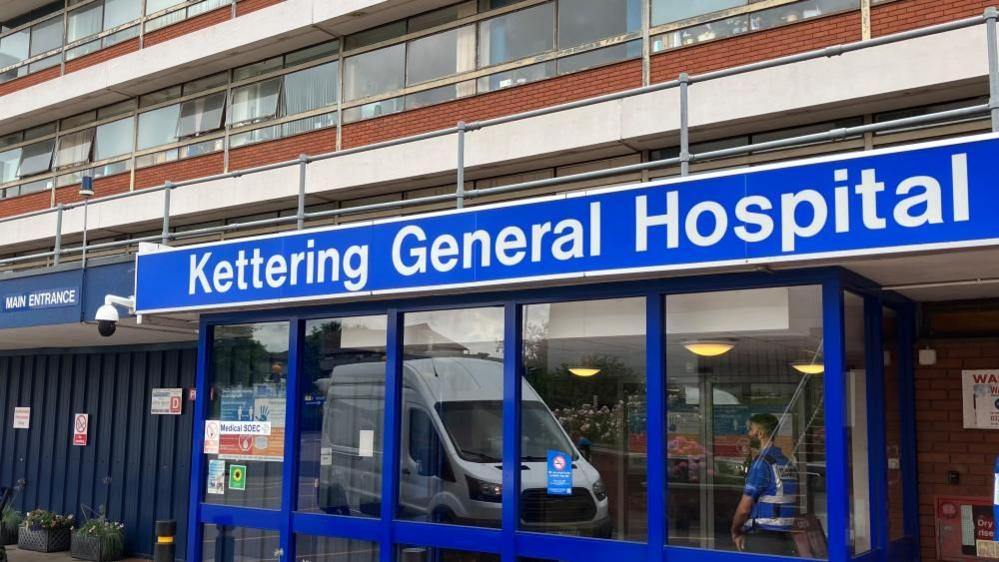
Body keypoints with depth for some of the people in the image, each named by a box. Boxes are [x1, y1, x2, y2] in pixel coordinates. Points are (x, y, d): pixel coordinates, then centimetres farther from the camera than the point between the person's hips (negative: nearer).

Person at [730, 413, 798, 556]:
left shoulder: (762, 463, -13)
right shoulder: (788, 463, 12)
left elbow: (744, 508, -14)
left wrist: (735, 531, 5)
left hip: (762, 540, -8)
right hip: (785, 538, 8)